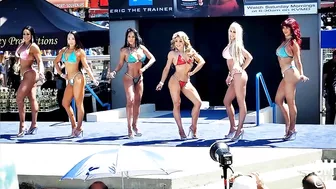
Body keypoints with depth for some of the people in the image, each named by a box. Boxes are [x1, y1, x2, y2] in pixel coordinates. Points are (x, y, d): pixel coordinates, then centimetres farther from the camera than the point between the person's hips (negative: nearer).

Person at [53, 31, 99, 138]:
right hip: (69, 80, 7)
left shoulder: (80, 51, -1)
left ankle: (79, 128, 2)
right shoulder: (64, 50, 14)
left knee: (79, 104, -4)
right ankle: (74, 126, 17)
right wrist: (61, 74, 15)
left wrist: (93, 79, -7)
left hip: (78, 78, -7)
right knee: (65, 103, 6)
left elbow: (86, 67, -1)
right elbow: (55, 62, 24)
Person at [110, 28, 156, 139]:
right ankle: (129, 128, -17)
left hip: (139, 78, 4)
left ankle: (135, 126, 16)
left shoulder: (141, 48, 3)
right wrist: (114, 72, -21)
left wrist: (144, 68, -7)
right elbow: (120, 64, -2)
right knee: (130, 101, -17)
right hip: (129, 78, -4)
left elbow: (152, 58, 7)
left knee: (137, 102, 7)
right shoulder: (124, 50, -6)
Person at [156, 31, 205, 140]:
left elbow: (201, 61, 17)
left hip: (186, 82, 3)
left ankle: (193, 127, 5)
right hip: (175, 81, -3)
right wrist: (162, 82, -4)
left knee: (198, 102, -8)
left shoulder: (191, 52, 8)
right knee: (176, 105, -7)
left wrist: (193, 72, 6)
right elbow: (167, 68, 3)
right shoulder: (172, 53, 0)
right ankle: (181, 131, -3)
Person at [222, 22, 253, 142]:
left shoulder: (237, 45, -6)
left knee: (241, 103, -5)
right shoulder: (230, 45, 17)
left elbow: (249, 57, -15)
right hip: (234, 76, 10)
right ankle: (232, 128, 21)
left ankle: (239, 130, -4)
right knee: (226, 101, 14)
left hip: (239, 75, -10)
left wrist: (242, 69, -8)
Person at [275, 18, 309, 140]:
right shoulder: (284, 42, 16)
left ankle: (292, 130, 1)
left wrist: (301, 74, -27)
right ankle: (288, 124, 20)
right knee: (278, 100, 13)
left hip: (290, 74, -10)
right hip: (285, 75, 10)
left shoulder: (293, 43, -8)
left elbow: (297, 60, -15)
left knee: (290, 102, -5)